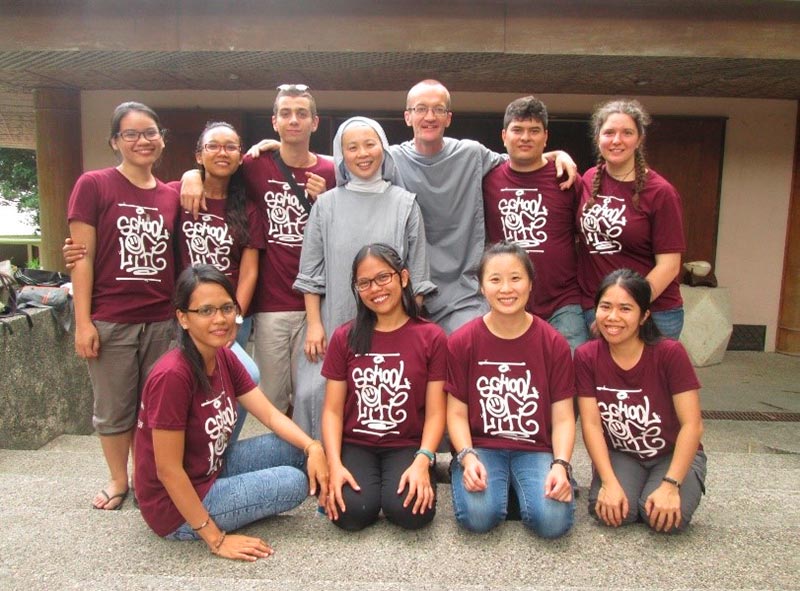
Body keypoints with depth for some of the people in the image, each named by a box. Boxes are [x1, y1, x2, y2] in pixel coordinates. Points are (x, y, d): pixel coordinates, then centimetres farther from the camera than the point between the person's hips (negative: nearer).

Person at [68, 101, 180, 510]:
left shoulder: (171, 196, 8)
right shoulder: (94, 185, -3)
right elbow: (82, 257, -6)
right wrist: (83, 322, -9)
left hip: (161, 321, 3)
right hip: (110, 320, -3)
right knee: (114, 408, 11)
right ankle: (118, 480, 31)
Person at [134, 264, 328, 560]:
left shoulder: (224, 357, -3)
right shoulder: (172, 375, -29)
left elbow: (271, 415, -3)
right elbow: (168, 470, -25)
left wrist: (313, 447, -20)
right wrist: (216, 538, -20)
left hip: (213, 469, 8)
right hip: (177, 507, -8)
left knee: (296, 448, -1)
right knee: (294, 482, -10)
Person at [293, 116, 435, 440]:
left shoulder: (405, 204, 5)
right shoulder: (326, 204, 7)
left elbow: (417, 274, 5)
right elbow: (310, 271, 6)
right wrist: (314, 324, -2)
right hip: (335, 325, 1)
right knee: (315, 392, -7)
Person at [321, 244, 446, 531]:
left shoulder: (431, 338, -2)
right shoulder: (344, 337, 2)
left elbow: (435, 412, -3)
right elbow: (332, 409, 1)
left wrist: (422, 462, -18)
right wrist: (335, 464, -13)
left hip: (407, 445, -1)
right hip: (355, 444, 1)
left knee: (411, 512, -27)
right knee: (351, 513, -24)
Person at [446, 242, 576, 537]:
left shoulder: (554, 343, -3)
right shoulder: (461, 342, -4)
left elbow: (563, 417, -1)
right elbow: (457, 413, -1)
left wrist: (560, 465, -17)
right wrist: (467, 458, -17)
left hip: (536, 449, 1)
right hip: (480, 446, 0)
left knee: (553, 520, -24)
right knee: (478, 516, -26)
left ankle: (520, 488, 8)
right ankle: (501, 487, 8)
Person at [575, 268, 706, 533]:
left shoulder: (669, 353, -20)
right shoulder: (586, 356, -13)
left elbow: (692, 425, -19)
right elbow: (591, 424, -13)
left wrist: (670, 484, -25)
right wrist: (610, 482, -22)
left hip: (674, 454, -1)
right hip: (619, 454, 1)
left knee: (665, 517, -27)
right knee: (610, 510, -25)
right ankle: (629, 486, 8)